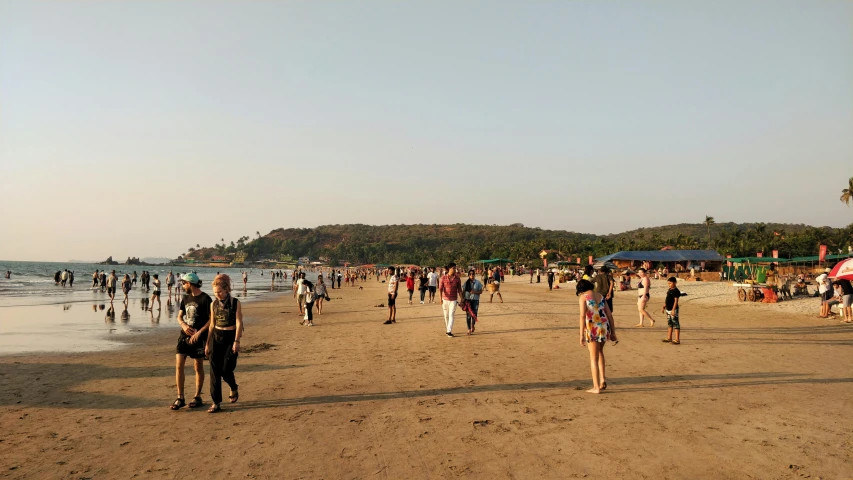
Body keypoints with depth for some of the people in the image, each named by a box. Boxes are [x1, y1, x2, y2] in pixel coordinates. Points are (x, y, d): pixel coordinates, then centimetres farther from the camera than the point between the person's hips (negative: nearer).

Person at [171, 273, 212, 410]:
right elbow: (179, 316, 15)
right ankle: (180, 398, 6)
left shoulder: (205, 299, -10)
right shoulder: (186, 298, 10)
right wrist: (183, 325, -7)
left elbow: (211, 319, -12)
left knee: (198, 367, 5)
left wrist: (199, 332, -20)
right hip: (184, 336, 6)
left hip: (198, 337, -6)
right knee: (178, 365, -1)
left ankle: (197, 397, 18)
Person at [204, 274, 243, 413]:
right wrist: (207, 343, 10)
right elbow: (211, 324, 11)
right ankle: (215, 402, 3)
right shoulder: (214, 304, 6)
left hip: (230, 336, -4)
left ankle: (234, 389, 28)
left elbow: (238, 323, -8)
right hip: (216, 337, 4)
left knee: (226, 369, -5)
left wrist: (236, 341, -15)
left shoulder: (235, 303, -6)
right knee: (215, 370, -2)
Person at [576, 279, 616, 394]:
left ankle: (596, 387, 8)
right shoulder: (600, 297, 15)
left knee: (594, 358, 6)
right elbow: (610, 315, 11)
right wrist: (613, 332, 16)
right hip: (605, 327, 5)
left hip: (592, 329, -5)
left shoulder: (583, 297, -2)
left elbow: (583, 316, -13)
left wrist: (582, 335, -13)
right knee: (599, 351, 28)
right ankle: (602, 379, 20)